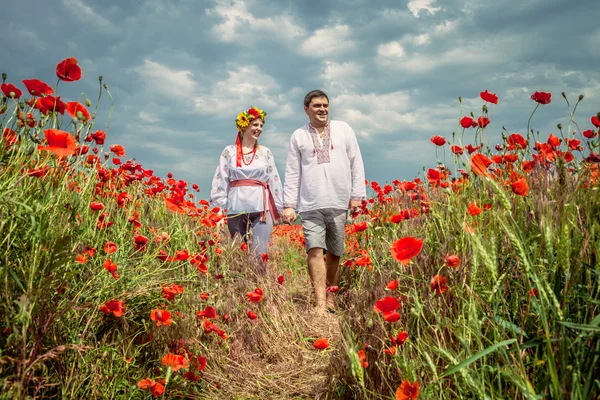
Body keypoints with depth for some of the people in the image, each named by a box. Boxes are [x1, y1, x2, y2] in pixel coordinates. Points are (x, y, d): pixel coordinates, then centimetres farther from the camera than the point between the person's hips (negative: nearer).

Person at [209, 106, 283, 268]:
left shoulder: (265, 152, 12)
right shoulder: (229, 152, 7)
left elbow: (274, 181, 12)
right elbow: (220, 181, 5)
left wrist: (278, 207, 6)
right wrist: (218, 208, -3)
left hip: (261, 209, 0)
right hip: (236, 210, 0)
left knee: (260, 254, -11)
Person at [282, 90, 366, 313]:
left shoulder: (343, 129, 10)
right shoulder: (298, 136, 8)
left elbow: (356, 164, 8)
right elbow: (292, 173, 7)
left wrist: (357, 195, 1)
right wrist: (288, 205, 0)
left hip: (339, 203, 1)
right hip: (311, 205, -1)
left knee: (334, 254, 6)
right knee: (315, 251, -12)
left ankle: (330, 298, 19)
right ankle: (320, 303, -12)